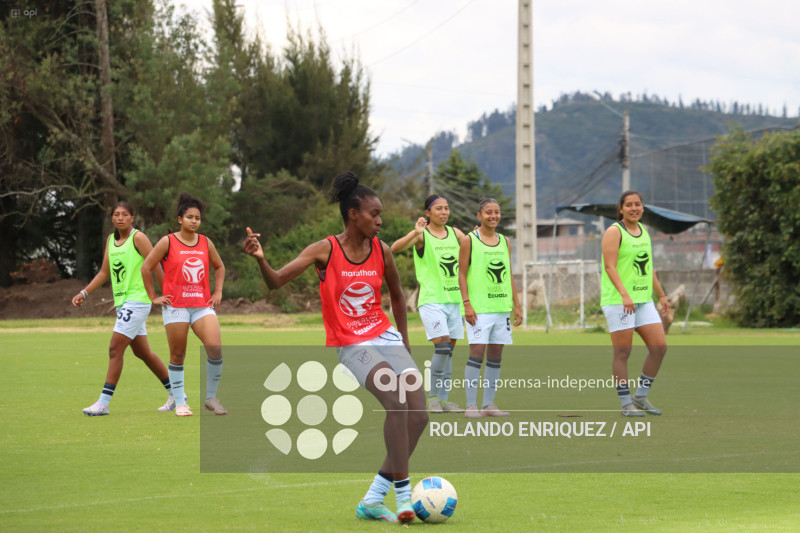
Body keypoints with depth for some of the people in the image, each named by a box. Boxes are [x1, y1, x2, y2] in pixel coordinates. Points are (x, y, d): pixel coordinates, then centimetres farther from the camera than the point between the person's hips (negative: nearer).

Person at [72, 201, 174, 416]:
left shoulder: (138, 238, -8)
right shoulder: (111, 240, 14)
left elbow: (156, 267, -8)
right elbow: (104, 273, 20)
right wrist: (84, 293, 12)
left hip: (137, 300, -8)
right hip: (122, 302, 8)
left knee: (115, 349, -12)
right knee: (142, 352, 13)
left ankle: (104, 402, -10)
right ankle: (175, 393, 24)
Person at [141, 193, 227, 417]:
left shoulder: (206, 243, 9)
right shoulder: (168, 242, -2)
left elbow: (219, 267, 25)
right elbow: (146, 268, 3)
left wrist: (218, 292, 13)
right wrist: (153, 297, 2)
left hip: (202, 305, 3)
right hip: (175, 306, -2)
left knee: (215, 349, -15)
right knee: (177, 355, 3)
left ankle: (211, 397, -1)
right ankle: (179, 403, 13)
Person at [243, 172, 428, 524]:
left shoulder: (381, 251, 3)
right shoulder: (325, 251, -9)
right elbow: (276, 281, -15)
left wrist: (405, 344, 20)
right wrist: (260, 259, -35)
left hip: (385, 336, 6)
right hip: (351, 345, -6)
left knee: (418, 415, -8)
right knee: (397, 403, -28)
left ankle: (373, 499, 0)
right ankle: (403, 496, -23)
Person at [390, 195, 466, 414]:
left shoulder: (455, 233, 11)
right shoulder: (422, 235, -6)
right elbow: (395, 248, -20)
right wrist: (415, 232, -34)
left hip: (454, 299, 6)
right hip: (432, 299, -6)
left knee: (449, 350, 6)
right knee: (442, 345, -17)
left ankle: (444, 398, 13)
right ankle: (433, 398, -4)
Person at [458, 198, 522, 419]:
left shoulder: (504, 241, 15)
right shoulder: (469, 240, -1)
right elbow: (462, 274, -4)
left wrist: (516, 305, 13)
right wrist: (467, 303, -12)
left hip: (502, 307, 5)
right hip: (479, 308, -5)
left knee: (495, 357, 5)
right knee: (477, 353, -11)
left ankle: (489, 404, 11)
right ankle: (471, 405, -9)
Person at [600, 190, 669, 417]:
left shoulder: (643, 230, 16)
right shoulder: (614, 232, -7)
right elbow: (610, 266, -16)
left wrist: (661, 295, 24)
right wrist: (624, 294, -28)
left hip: (644, 300, 7)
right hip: (618, 301, -7)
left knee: (659, 346, 1)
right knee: (623, 353, -4)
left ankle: (641, 396, 13)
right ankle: (626, 403, 2)